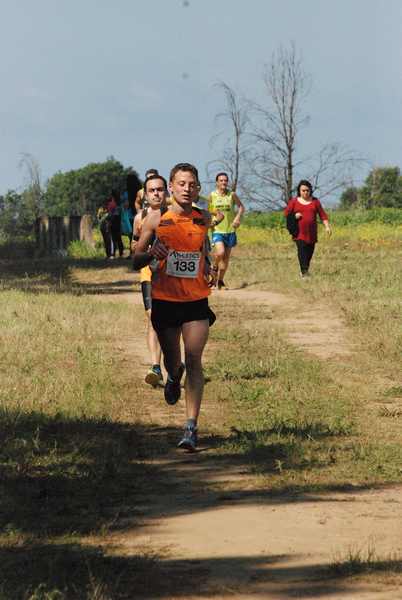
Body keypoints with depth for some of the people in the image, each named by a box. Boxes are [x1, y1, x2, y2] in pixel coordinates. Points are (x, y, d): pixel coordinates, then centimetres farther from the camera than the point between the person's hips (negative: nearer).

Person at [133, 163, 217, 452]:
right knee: (172, 360, 15)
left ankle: (192, 427, -14)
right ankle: (173, 376, 53)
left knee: (193, 361, -12)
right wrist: (151, 253, -19)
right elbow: (135, 260, 0)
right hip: (164, 300, 0)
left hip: (196, 301, 0)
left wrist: (209, 269, 10)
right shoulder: (156, 219, -4)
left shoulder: (204, 219, 1)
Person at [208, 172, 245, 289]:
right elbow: (208, 211, 10)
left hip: (230, 230, 2)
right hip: (217, 230, -2)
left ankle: (221, 281, 22)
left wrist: (238, 217, -9)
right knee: (220, 253, -23)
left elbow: (241, 206, 6)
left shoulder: (232, 195, -2)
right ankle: (215, 267, 9)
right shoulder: (212, 195, -2)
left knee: (226, 257, 7)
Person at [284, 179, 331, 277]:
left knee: (309, 252, 6)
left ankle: (305, 270, 26)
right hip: (299, 232, -2)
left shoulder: (315, 201, 9)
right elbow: (286, 214, 9)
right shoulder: (294, 201, 5)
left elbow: (322, 214, 7)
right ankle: (304, 272, -20)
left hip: (311, 232, 2)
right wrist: (294, 216, -11)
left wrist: (327, 226, -3)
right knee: (301, 250, -16)